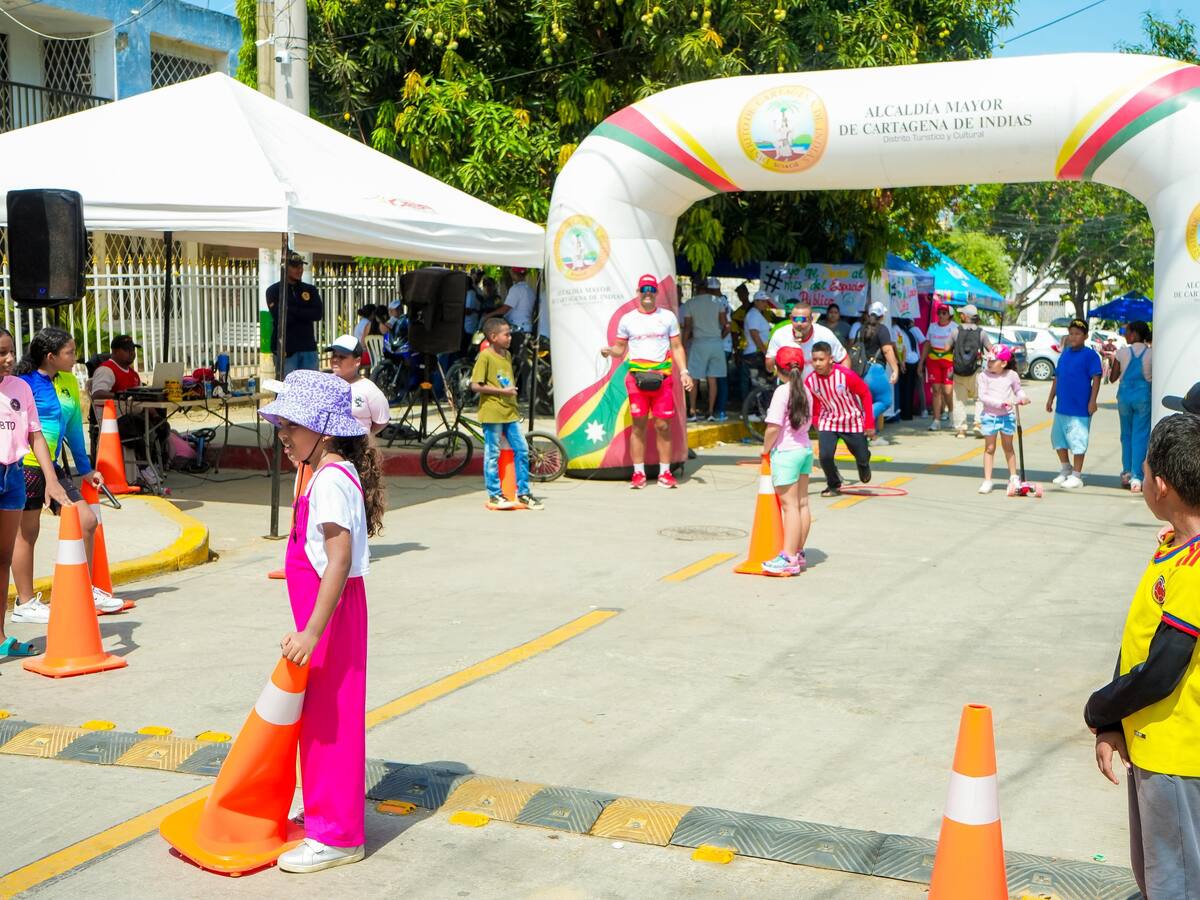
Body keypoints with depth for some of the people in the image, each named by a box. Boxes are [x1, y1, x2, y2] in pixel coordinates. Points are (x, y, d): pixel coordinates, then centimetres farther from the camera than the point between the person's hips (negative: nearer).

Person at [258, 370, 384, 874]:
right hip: (321, 612, 10)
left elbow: (340, 560, -27)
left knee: (329, 719, -1)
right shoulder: (330, 474, 11)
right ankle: (324, 813, 33)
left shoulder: (331, 480, -20)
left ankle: (336, 836, 9)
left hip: (331, 613, -10)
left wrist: (312, 631, -30)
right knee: (320, 718, 19)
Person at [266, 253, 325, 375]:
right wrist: (305, 315, -3)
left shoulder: (310, 290, 13)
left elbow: (318, 314, -2)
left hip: (308, 346, 3)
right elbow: (279, 317, -12)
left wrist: (293, 311, -8)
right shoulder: (274, 291, 3)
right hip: (286, 348, -3)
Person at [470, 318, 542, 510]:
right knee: (493, 454, 1)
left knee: (522, 450, 5)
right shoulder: (485, 356, -11)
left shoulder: (507, 355, 14)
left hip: (510, 411, 7)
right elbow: (475, 385, -17)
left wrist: (513, 390, 10)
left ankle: (523, 493, 15)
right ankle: (494, 495, 11)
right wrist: (502, 391, -17)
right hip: (492, 412, -7)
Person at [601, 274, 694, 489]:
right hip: (636, 376, 0)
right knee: (638, 424, -1)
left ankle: (665, 472, 6)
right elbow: (620, 349, 15)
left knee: (663, 425, -1)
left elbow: (677, 347, 11)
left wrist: (684, 371, -1)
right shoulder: (627, 319, 11)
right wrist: (609, 351, -8)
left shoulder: (668, 317, 10)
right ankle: (638, 473, 4)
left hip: (662, 377, 0)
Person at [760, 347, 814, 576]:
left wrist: (765, 450, -6)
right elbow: (807, 422, 12)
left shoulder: (782, 391, -16)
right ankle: (798, 553, 21)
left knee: (790, 505, -7)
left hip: (786, 452, -8)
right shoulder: (805, 391, 6)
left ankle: (788, 558, -6)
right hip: (805, 449, 8)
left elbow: (773, 427, -21)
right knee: (802, 503, 12)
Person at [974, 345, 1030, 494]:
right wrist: (1001, 403, -23)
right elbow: (982, 396, -15)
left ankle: (1013, 477, 28)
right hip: (989, 416, -2)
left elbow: (1018, 390, 12)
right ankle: (987, 481, 7)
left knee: (1008, 447, 16)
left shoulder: (1011, 375, -2)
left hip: (1007, 416, 2)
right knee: (989, 448, 4)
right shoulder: (984, 376, -9)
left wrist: (1022, 398, -11)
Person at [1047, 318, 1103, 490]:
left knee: (1078, 440, -1)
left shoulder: (1090, 355, -9)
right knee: (1058, 438, 15)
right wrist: (1051, 398, 17)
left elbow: (1096, 378, -12)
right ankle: (1066, 469, 32)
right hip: (1062, 406, 7)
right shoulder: (1065, 353, 11)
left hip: (1079, 407, -7)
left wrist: (1092, 401, -18)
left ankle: (1076, 476, 9)